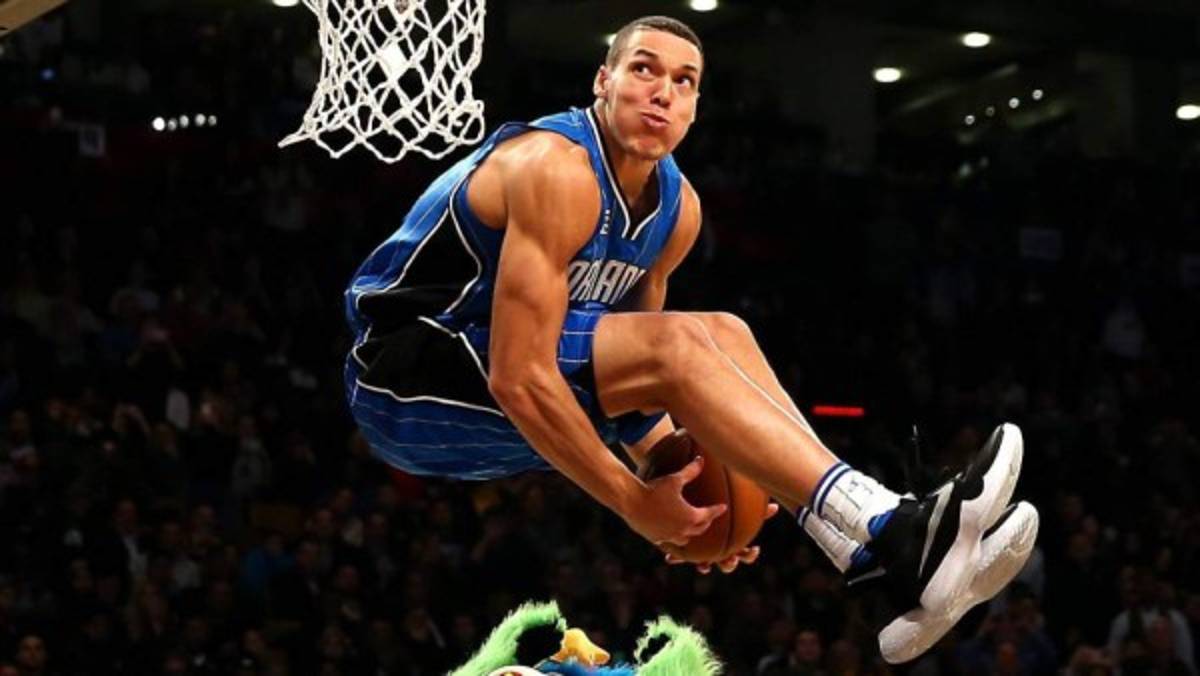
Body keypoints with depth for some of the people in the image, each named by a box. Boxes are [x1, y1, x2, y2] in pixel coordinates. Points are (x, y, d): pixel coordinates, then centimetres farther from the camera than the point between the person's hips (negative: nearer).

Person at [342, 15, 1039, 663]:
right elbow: (518, 380, -29)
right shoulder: (557, 170, -23)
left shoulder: (677, 208, 5)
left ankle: (890, 562, -14)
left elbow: (635, 366, 14)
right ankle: (894, 531, -32)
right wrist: (635, 504, -23)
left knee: (721, 335, -3)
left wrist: (671, 480, -3)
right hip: (406, 377, -9)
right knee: (677, 344, -25)